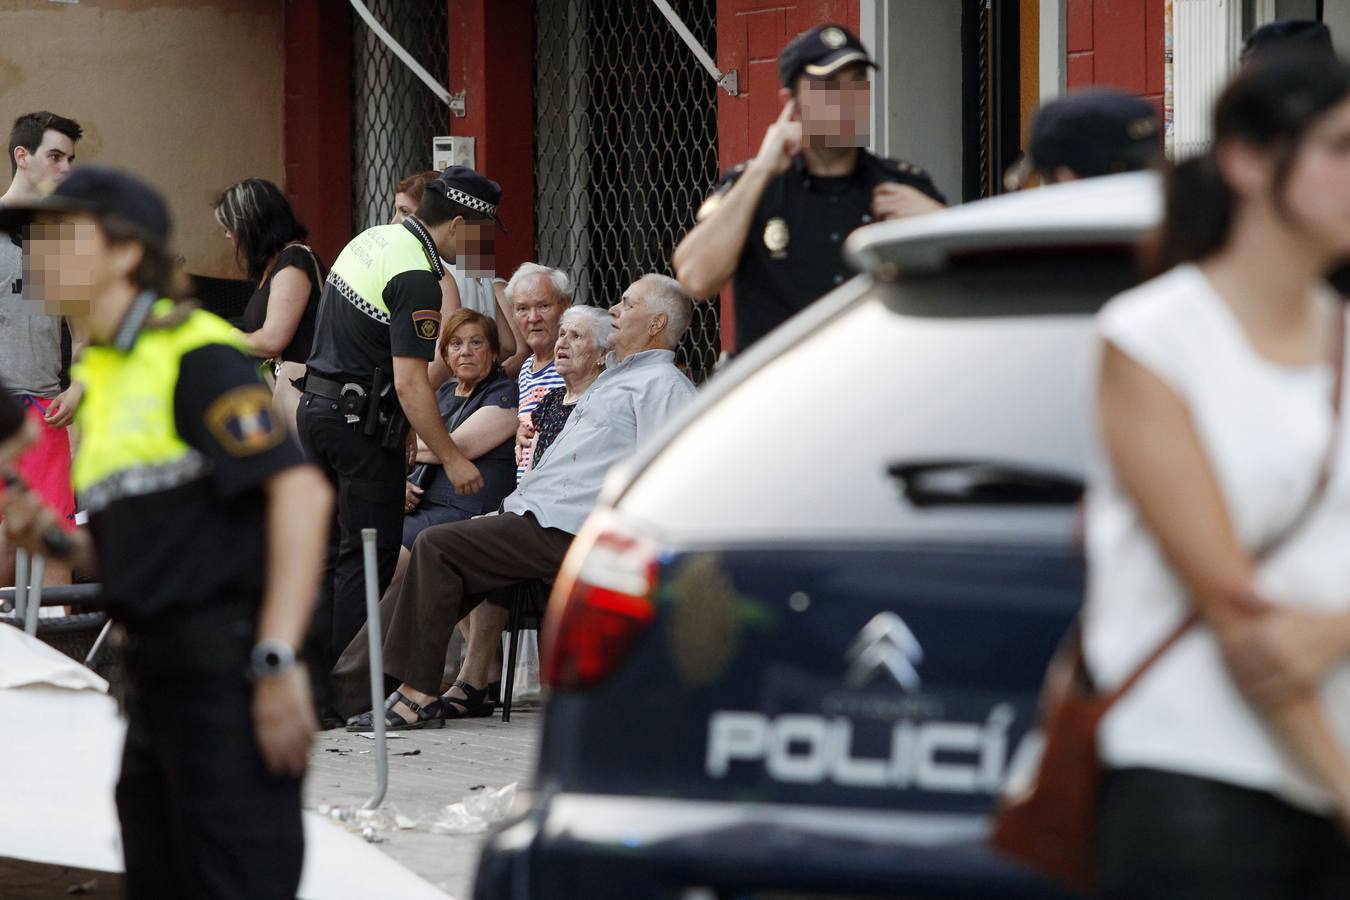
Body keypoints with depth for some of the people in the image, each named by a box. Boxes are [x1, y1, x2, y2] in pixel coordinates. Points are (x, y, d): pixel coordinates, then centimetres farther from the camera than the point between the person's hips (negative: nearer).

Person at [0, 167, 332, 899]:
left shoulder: (195, 355, -10)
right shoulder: (102, 377, 18)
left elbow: (300, 491, -20)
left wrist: (278, 662, -24)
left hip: (226, 670, -10)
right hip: (157, 672, 10)